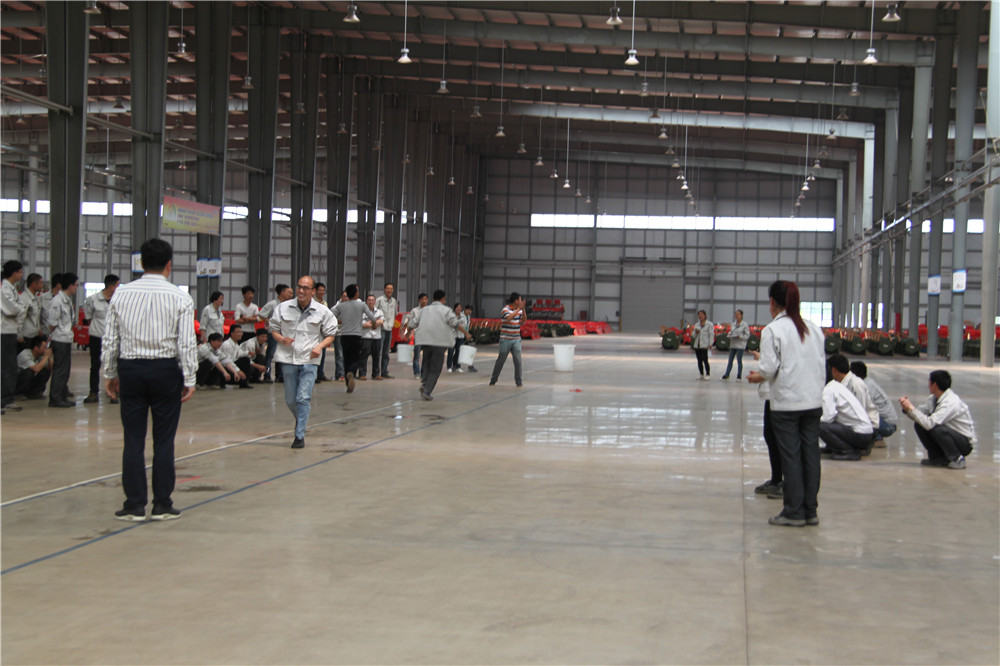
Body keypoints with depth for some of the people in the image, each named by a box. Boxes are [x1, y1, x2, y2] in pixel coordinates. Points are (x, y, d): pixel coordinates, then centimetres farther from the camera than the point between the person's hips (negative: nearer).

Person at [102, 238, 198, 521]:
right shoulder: (180, 298, -5)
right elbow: (187, 344, -8)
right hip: (166, 370, -2)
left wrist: (110, 375, 13)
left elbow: (110, 340, 4)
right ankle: (162, 506, 9)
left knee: (133, 439, 6)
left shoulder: (121, 294, 1)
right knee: (164, 441, 5)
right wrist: (189, 380, -1)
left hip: (130, 370, 2)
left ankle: (134, 505, 9)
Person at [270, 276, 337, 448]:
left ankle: (300, 436, -6)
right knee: (290, 400, 10)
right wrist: (281, 339, -12)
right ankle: (300, 419, 40)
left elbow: (330, 335, 8)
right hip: (288, 358, 2)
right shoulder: (283, 308, 4)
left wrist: (320, 346, -11)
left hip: (309, 360, -2)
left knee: (303, 398, -11)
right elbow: (273, 329, 10)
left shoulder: (322, 311, 2)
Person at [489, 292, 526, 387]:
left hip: (516, 340, 4)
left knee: (518, 360, -7)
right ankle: (493, 380, 17)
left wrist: (523, 310, -7)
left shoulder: (519, 310, 7)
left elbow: (523, 322, 4)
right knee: (501, 360, 4)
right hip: (506, 340, -4)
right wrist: (519, 309, -30)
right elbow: (509, 318, -31)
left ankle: (518, 381, 1)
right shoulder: (505, 310, -12)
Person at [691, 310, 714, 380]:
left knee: (705, 360, -12)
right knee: (699, 361, 7)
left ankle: (707, 374, -6)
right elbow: (693, 335, 18)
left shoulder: (709, 324, 0)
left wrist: (710, 344, -15)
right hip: (697, 345, 6)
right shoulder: (697, 324, 17)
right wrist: (695, 332, -4)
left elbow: (711, 334, -6)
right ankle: (701, 374, 14)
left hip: (704, 345, -6)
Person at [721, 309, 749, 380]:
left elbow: (747, 335, -6)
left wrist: (740, 336, -19)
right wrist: (730, 335, -4)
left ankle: (739, 375, 8)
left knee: (739, 360, -1)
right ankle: (727, 374, 11)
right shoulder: (733, 323, 9)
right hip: (733, 345, 5)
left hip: (740, 345, -5)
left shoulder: (744, 324, -7)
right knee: (730, 360, 7)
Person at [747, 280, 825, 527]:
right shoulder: (814, 329, 9)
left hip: (786, 403, -5)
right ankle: (811, 511, 13)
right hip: (813, 401, 5)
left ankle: (794, 512, 6)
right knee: (811, 454, 8)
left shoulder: (772, 330, -9)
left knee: (791, 456, 1)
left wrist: (758, 376, 7)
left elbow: (769, 368, -12)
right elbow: (821, 366, 10)